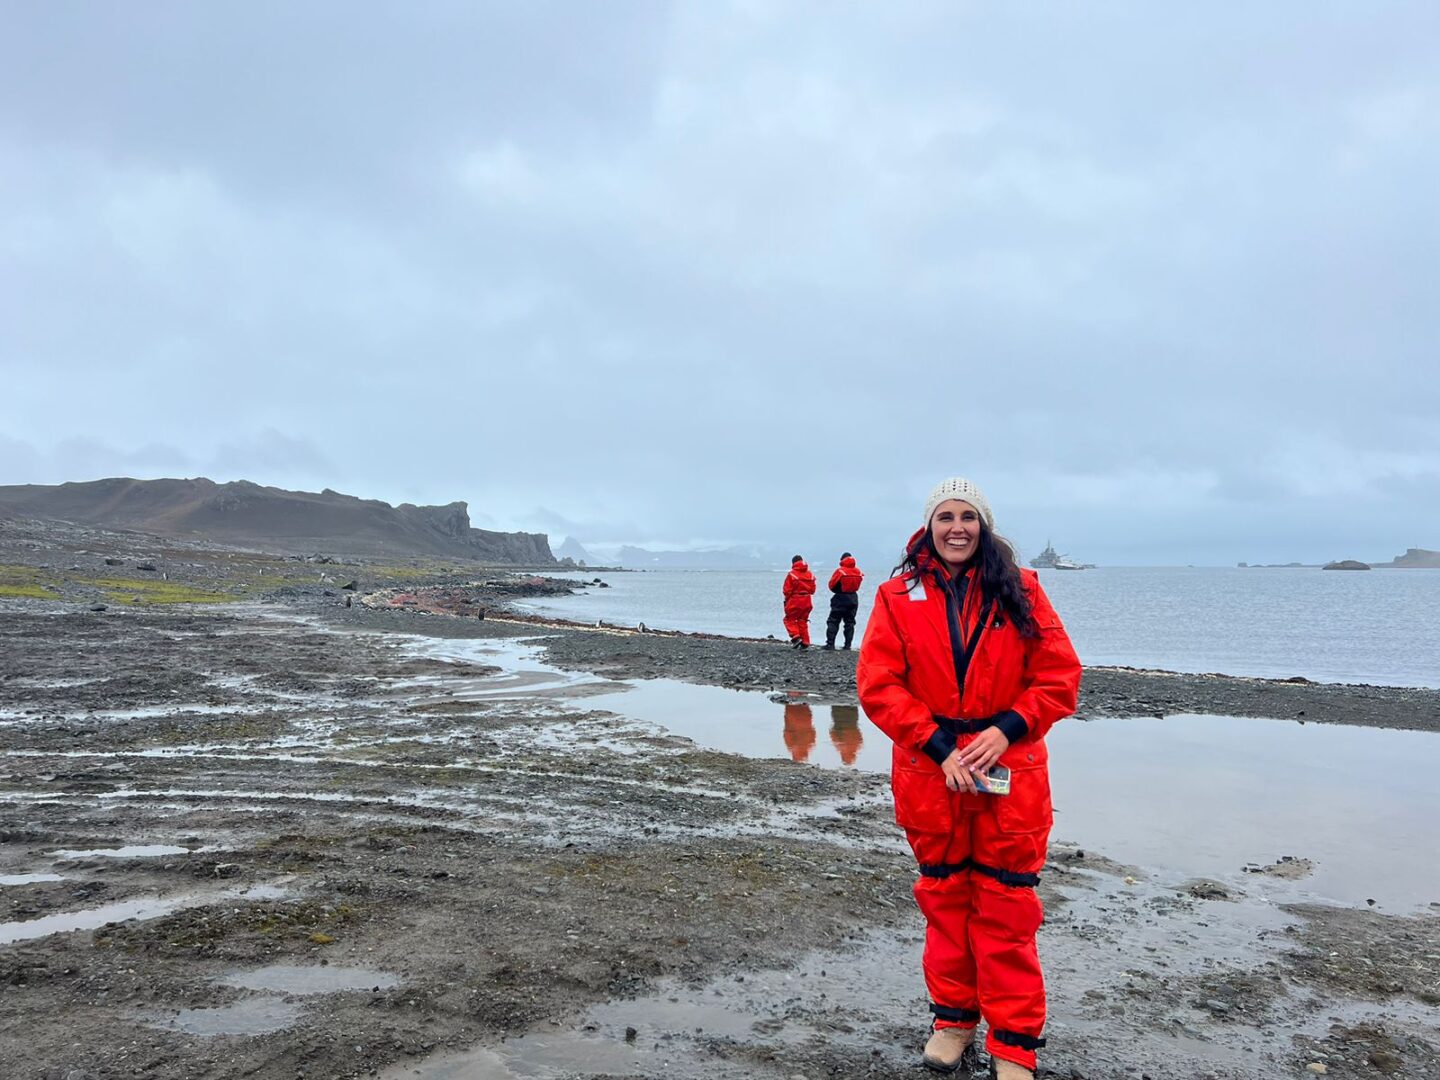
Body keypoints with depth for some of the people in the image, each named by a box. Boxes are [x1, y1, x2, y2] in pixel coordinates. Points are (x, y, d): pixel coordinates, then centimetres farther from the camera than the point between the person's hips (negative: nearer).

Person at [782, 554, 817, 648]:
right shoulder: (810, 574, 5)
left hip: (795, 600, -5)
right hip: (807, 601, 5)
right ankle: (805, 642, 10)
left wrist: (787, 599, 7)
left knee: (790, 619, 8)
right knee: (803, 621, 13)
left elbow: (787, 590, -10)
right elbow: (813, 590, 9)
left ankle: (795, 636, -9)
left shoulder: (791, 574, -11)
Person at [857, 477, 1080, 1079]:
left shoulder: (1020, 590, 0)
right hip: (929, 770, 1)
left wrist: (1005, 730, -14)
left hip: (1010, 771, -1)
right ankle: (953, 1017, 32)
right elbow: (877, 685, -5)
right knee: (943, 895, 14)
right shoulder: (899, 596, 0)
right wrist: (940, 746, -14)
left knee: (1006, 906, 3)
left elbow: (1060, 677, -1)